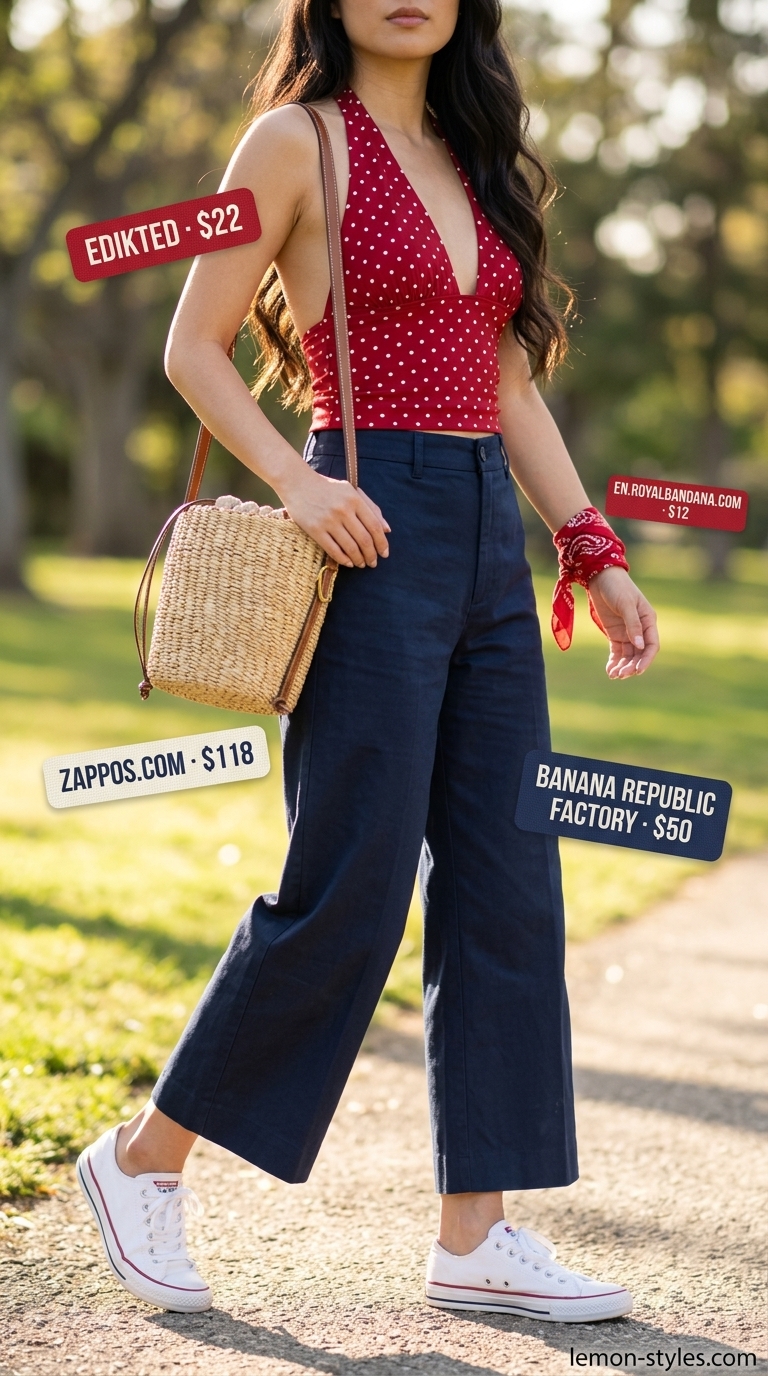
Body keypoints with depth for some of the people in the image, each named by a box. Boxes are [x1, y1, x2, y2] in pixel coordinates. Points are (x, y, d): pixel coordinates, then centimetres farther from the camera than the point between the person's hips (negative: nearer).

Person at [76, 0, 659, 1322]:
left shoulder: (479, 158, 17)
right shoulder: (299, 141, -2)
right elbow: (193, 347, -4)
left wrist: (595, 551, 11)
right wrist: (296, 481, -18)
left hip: (490, 543, 7)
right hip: (375, 531, -7)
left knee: (506, 887, 4)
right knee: (348, 888, -7)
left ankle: (475, 1235, 11)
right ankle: (144, 1159, 10)